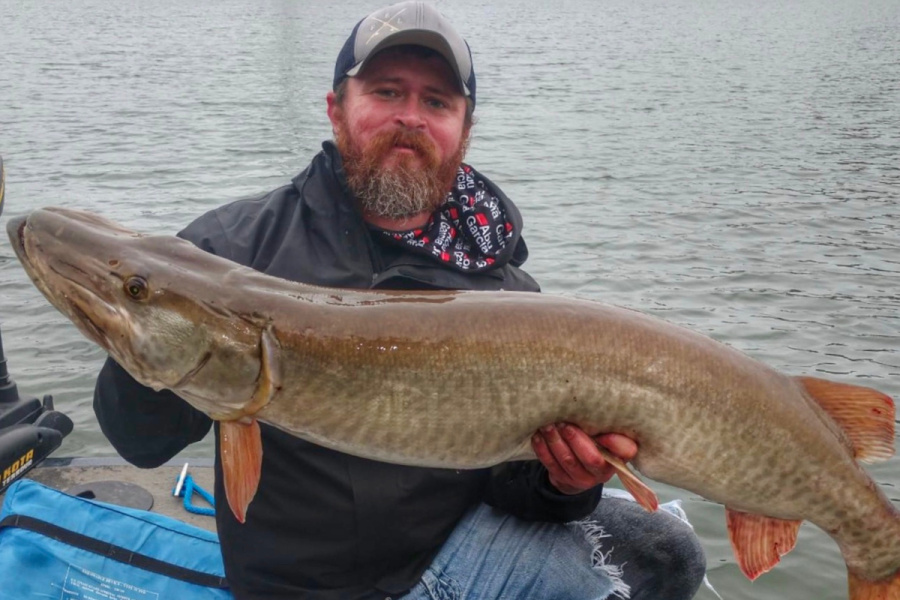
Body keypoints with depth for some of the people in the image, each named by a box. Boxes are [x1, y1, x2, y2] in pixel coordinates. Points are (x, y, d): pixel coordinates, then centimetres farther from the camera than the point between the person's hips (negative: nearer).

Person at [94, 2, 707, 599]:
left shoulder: (504, 287, 1)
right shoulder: (236, 243, -7)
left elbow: (510, 480, 2)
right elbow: (143, 440, -9)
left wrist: (560, 484, -20)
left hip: (457, 546, 4)